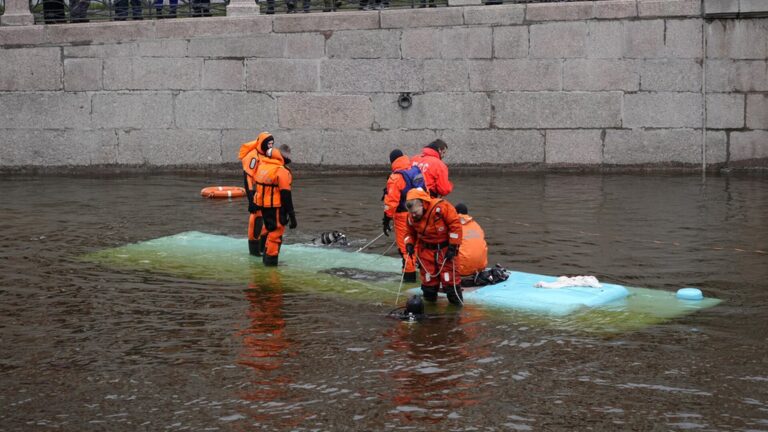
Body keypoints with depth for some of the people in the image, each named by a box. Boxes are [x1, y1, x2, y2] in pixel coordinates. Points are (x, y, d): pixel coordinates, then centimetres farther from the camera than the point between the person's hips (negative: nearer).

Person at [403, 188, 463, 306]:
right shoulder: (412, 217, -4)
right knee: (427, 278, 4)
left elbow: (455, 225, -19)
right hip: (426, 250, 5)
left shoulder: (441, 207, -23)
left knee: (449, 277, -8)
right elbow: (411, 233, 14)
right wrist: (409, 244, -7)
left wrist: (453, 247, -17)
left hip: (445, 248, -5)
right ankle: (429, 300, 24)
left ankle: (456, 302, 6)